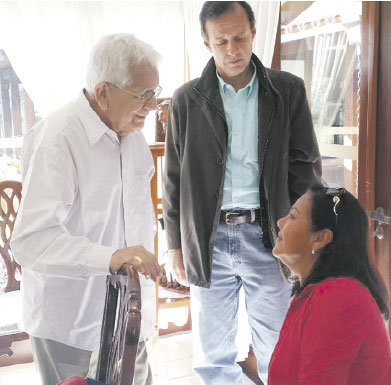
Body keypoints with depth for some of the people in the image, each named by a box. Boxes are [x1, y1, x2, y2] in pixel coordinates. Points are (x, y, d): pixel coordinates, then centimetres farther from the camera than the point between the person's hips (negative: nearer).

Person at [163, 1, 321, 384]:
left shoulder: (288, 90, 2)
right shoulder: (186, 100, 3)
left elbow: (305, 166, 4)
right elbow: (174, 178, 6)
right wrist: (175, 244, 5)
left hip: (267, 237, -1)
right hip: (209, 240, 1)